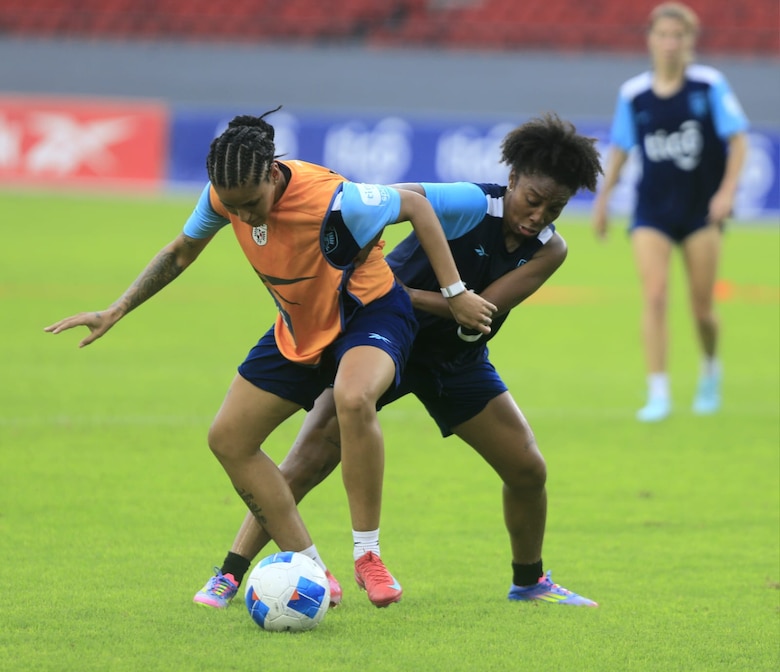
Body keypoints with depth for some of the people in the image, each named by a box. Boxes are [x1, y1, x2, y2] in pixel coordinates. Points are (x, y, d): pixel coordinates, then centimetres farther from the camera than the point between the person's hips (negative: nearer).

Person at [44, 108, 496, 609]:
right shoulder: (225, 196, -15)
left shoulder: (331, 200, -34)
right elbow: (182, 252, 6)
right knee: (228, 440, 1)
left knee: (353, 399, -39)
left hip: (369, 311, -7)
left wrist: (454, 293, -17)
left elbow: (415, 205, -18)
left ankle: (368, 554, -23)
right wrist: (115, 312, 3)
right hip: (299, 331, 7)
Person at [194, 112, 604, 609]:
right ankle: (231, 574, -14)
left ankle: (530, 581, 29)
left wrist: (395, 291, -29)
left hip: (457, 359, 5)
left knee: (529, 470, 5)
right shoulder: (469, 205, -23)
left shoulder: (549, 251, -10)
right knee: (313, 455, -19)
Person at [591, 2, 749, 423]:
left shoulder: (710, 86, -7)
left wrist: (727, 190, -14)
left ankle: (710, 369, 34)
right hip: (652, 210, 1)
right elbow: (619, 148, 12)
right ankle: (657, 394, -13)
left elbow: (738, 139, -4)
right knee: (654, 297, -14)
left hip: (702, 210, -1)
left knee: (702, 309, 3)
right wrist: (602, 199, 11)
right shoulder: (633, 95, -1)